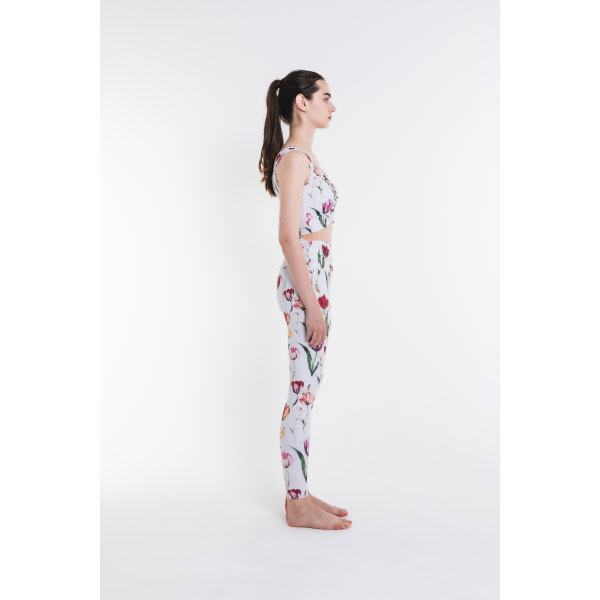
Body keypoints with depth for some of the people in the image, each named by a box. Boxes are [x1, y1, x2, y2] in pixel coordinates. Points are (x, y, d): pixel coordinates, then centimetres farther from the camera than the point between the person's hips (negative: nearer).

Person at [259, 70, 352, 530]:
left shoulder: (304, 158, 17)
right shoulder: (294, 158, -12)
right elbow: (288, 237, -18)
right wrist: (312, 303, -20)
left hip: (314, 281, 10)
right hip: (305, 285, -10)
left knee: (306, 392, 12)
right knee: (304, 392, -3)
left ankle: (299, 493, 22)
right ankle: (297, 505, 8)